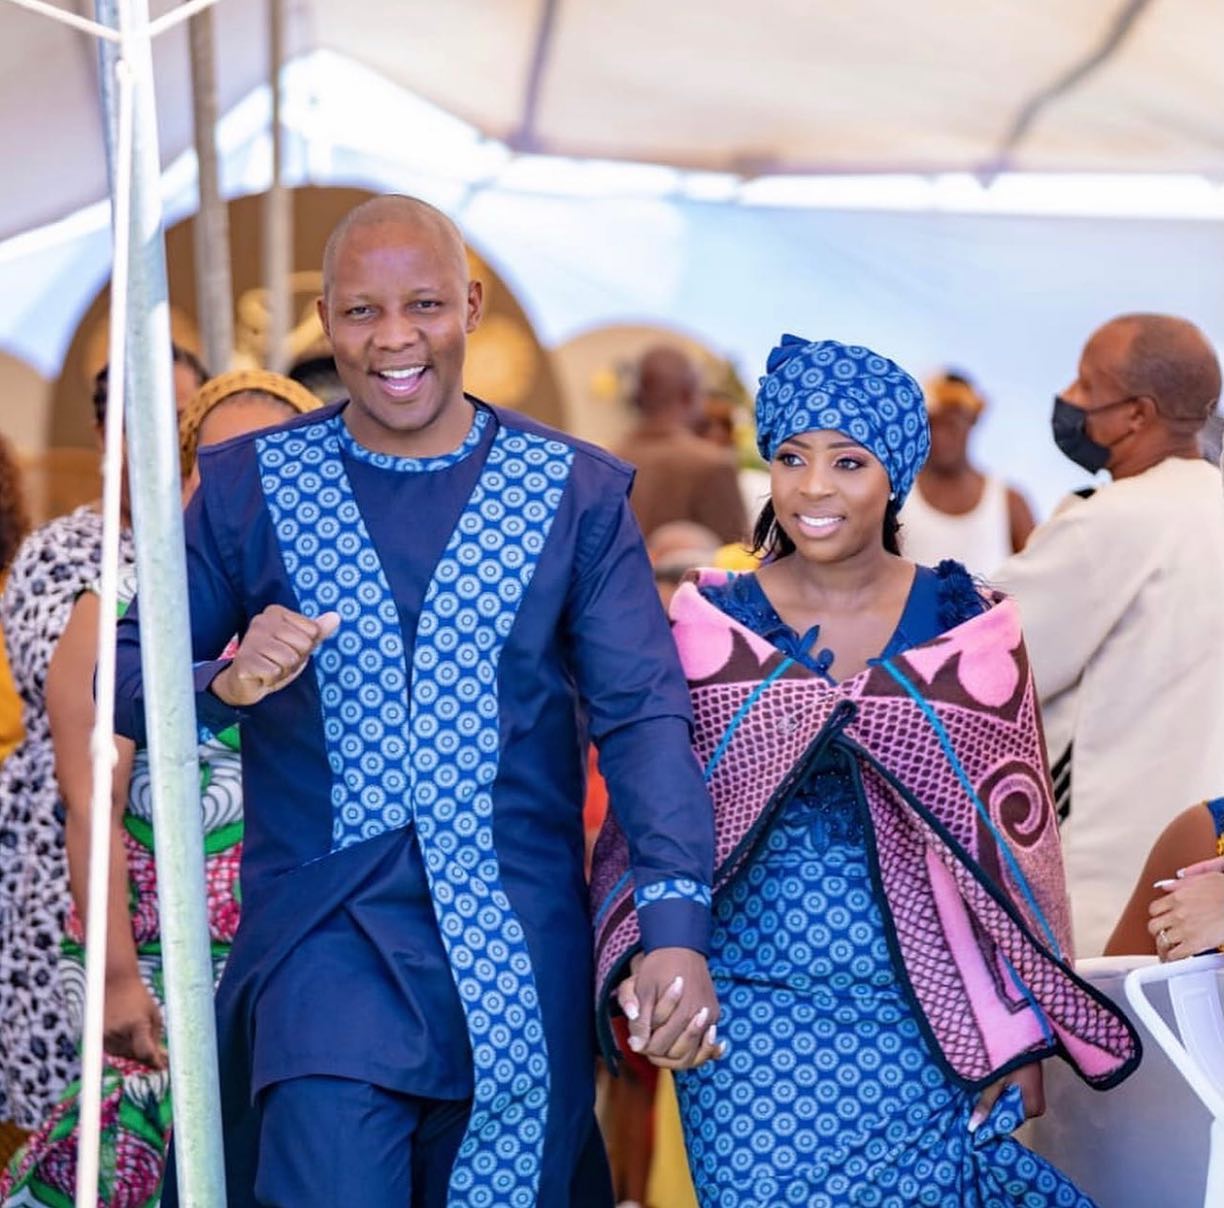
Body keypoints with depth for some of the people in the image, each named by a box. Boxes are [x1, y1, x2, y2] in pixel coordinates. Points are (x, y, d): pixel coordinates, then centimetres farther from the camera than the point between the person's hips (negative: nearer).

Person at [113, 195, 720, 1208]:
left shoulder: (575, 494, 2)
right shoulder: (248, 486, 4)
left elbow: (643, 713, -6)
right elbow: (128, 677, 7)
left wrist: (676, 922, -18)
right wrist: (225, 684, -17)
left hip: (519, 959, 1)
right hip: (326, 939, -1)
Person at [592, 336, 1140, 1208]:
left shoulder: (967, 628, -1)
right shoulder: (708, 623, 0)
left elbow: (1013, 829, 4)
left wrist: (1021, 1037, 3)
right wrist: (643, 959, -12)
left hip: (919, 1020, 0)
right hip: (750, 1016, 0)